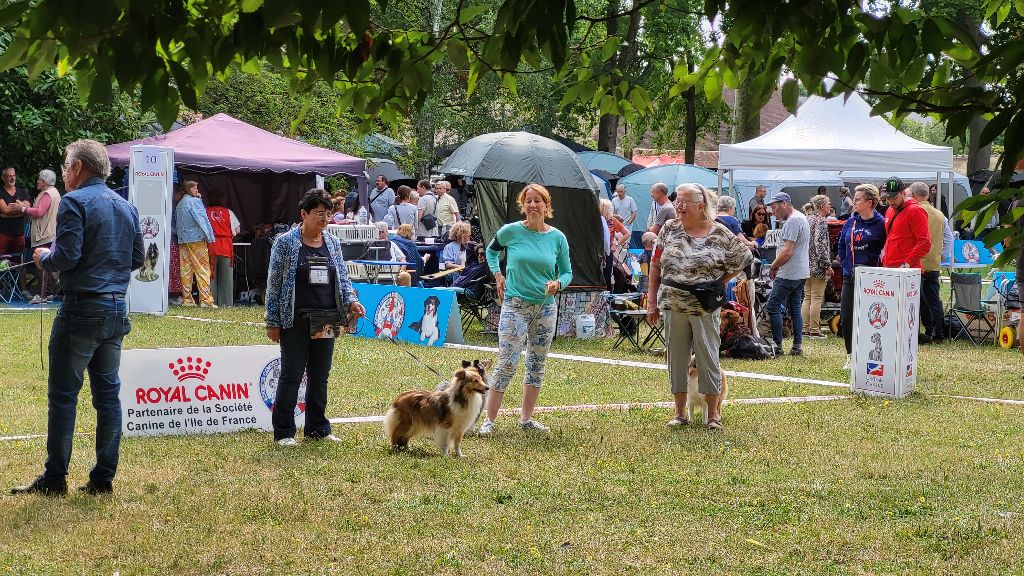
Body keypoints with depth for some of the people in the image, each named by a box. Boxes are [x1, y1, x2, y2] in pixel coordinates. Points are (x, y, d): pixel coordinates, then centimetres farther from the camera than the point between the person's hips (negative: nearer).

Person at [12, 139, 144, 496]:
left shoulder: (75, 202, -10)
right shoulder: (126, 206, 13)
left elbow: (67, 256, -17)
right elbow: (137, 258, 17)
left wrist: (44, 258, 2)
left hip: (83, 307, -7)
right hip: (117, 309, 7)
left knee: (63, 394, -1)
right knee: (108, 393, 9)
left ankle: (54, 479, 1)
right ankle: (104, 478, 9)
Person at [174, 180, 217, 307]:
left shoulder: (179, 204, 16)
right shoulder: (195, 201, -6)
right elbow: (202, 219, -10)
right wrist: (210, 236, -9)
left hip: (183, 240, 7)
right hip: (197, 239, -7)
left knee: (185, 270, 6)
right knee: (202, 269, -7)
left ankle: (187, 299, 5)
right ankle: (205, 300, -12)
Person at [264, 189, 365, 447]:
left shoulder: (333, 243, 11)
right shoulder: (285, 243, -3)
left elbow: (342, 278, 16)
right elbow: (274, 283, -2)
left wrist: (351, 301, -4)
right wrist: (273, 322, -5)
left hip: (326, 320, 5)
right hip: (295, 321, -5)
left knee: (320, 376, 11)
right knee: (291, 375, -3)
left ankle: (318, 428, 20)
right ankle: (284, 432, 3)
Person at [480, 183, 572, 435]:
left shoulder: (557, 237, 1)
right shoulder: (511, 231, -5)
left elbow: (567, 272, 8)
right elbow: (492, 251, 15)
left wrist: (558, 283, -12)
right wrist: (498, 275, 2)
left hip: (546, 308, 4)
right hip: (515, 305, -4)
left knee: (537, 365, 11)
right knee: (506, 364, -10)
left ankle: (526, 418, 21)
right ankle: (489, 419, -5)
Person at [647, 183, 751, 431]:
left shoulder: (720, 234, -4)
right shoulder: (670, 229, 3)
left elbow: (743, 259, 8)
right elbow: (656, 265, 7)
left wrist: (721, 282, 2)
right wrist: (652, 301, 3)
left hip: (706, 308, -3)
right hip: (673, 305, 3)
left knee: (708, 357, 2)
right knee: (677, 357, 8)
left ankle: (713, 413, 13)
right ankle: (680, 412, 18)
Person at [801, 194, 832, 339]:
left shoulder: (808, 219, 13)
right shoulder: (820, 221, -12)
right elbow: (820, 244, -20)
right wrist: (827, 265, -17)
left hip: (806, 265, 8)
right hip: (817, 266, -8)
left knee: (807, 297, 11)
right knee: (816, 298, -4)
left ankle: (805, 329, 12)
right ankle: (814, 330, -3)